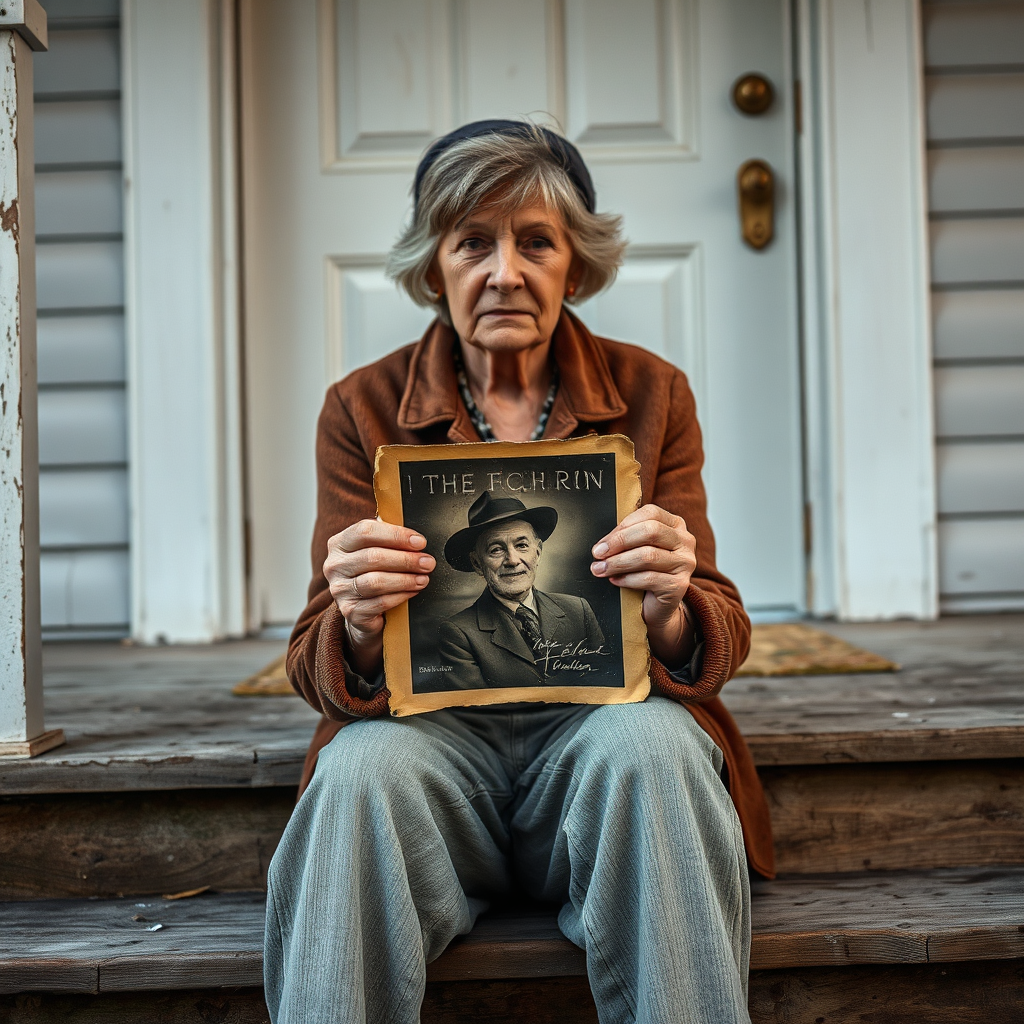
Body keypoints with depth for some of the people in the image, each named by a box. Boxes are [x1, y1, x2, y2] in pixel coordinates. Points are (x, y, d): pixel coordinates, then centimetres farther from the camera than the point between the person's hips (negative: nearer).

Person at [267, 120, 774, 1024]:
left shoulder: (651, 394, 7)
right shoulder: (362, 410, 5)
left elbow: (723, 636, 3)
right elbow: (319, 666, 2)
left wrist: (669, 613, -22)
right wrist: (358, 626, -24)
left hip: (599, 719, 1)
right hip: (429, 724, 0)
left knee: (649, 746, -32)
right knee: (361, 771, -32)